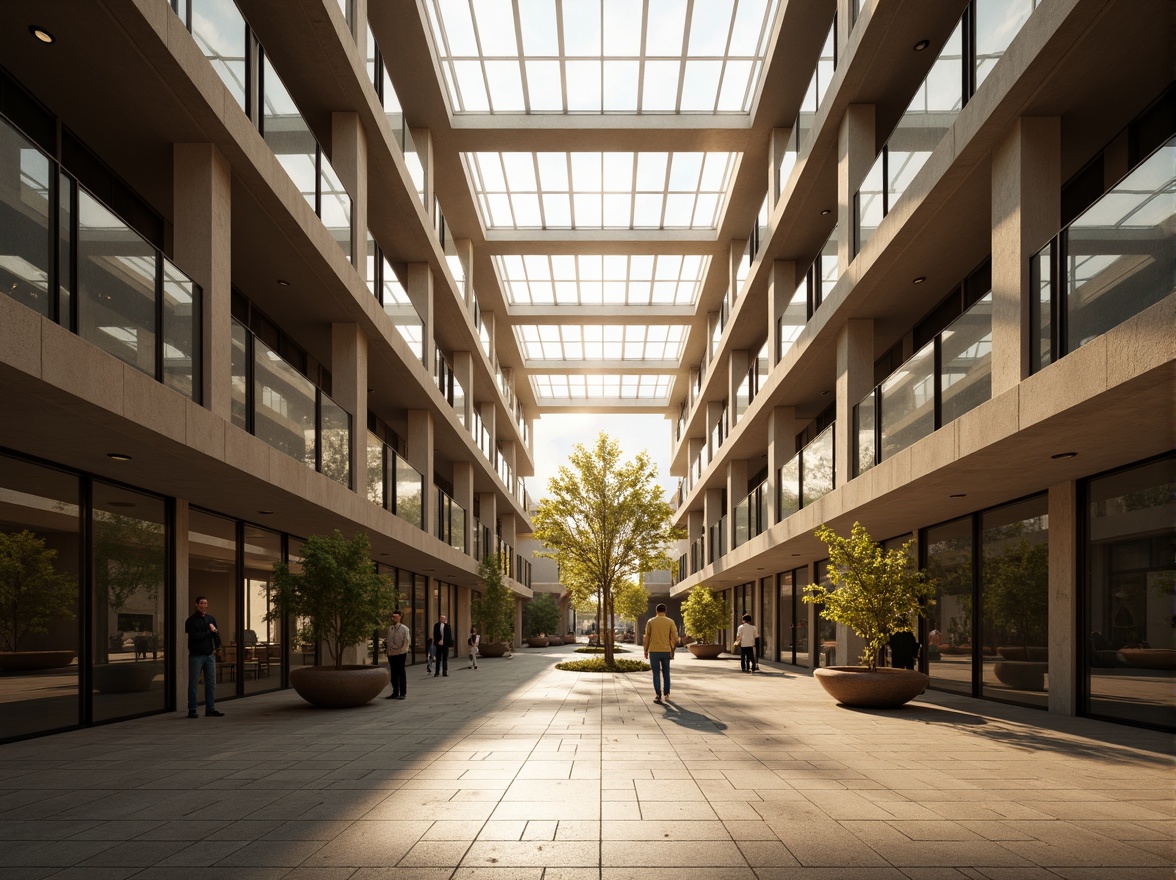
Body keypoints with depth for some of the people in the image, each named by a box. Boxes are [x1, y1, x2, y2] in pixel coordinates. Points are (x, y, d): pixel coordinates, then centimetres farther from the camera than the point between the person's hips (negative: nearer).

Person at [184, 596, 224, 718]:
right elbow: (195, 636, -16)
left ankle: (210, 709, 11)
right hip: (196, 656, -5)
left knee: (211, 684, 5)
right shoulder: (191, 620, -5)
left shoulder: (211, 619, 13)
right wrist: (209, 631, -8)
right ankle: (192, 710, 6)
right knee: (193, 683, 0)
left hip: (210, 655, 5)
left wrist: (216, 648, 4)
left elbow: (216, 635, 17)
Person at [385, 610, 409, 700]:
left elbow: (406, 642, -6)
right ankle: (395, 692, 16)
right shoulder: (389, 629, 10)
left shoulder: (404, 629, -5)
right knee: (393, 673, 9)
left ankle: (403, 693, 2)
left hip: (400, 654, -5)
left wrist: (401, 651, -11)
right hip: (391, 654, 5)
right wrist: (388, 649, 2)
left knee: (401, 673, -1)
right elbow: (388, 641, 16)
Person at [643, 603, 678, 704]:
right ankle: (667, 694, 23)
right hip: (666, 651, 1)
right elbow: (675, 638, -4)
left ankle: (658, 696, -4)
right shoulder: (670, 622, 0)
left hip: (653, 651, -1)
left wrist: (646, 651, 8)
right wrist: (672, 651, 7)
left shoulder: (650, 621, -1)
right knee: (666, 673, 17)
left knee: (656, 674, 2)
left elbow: (647, 637, -1)